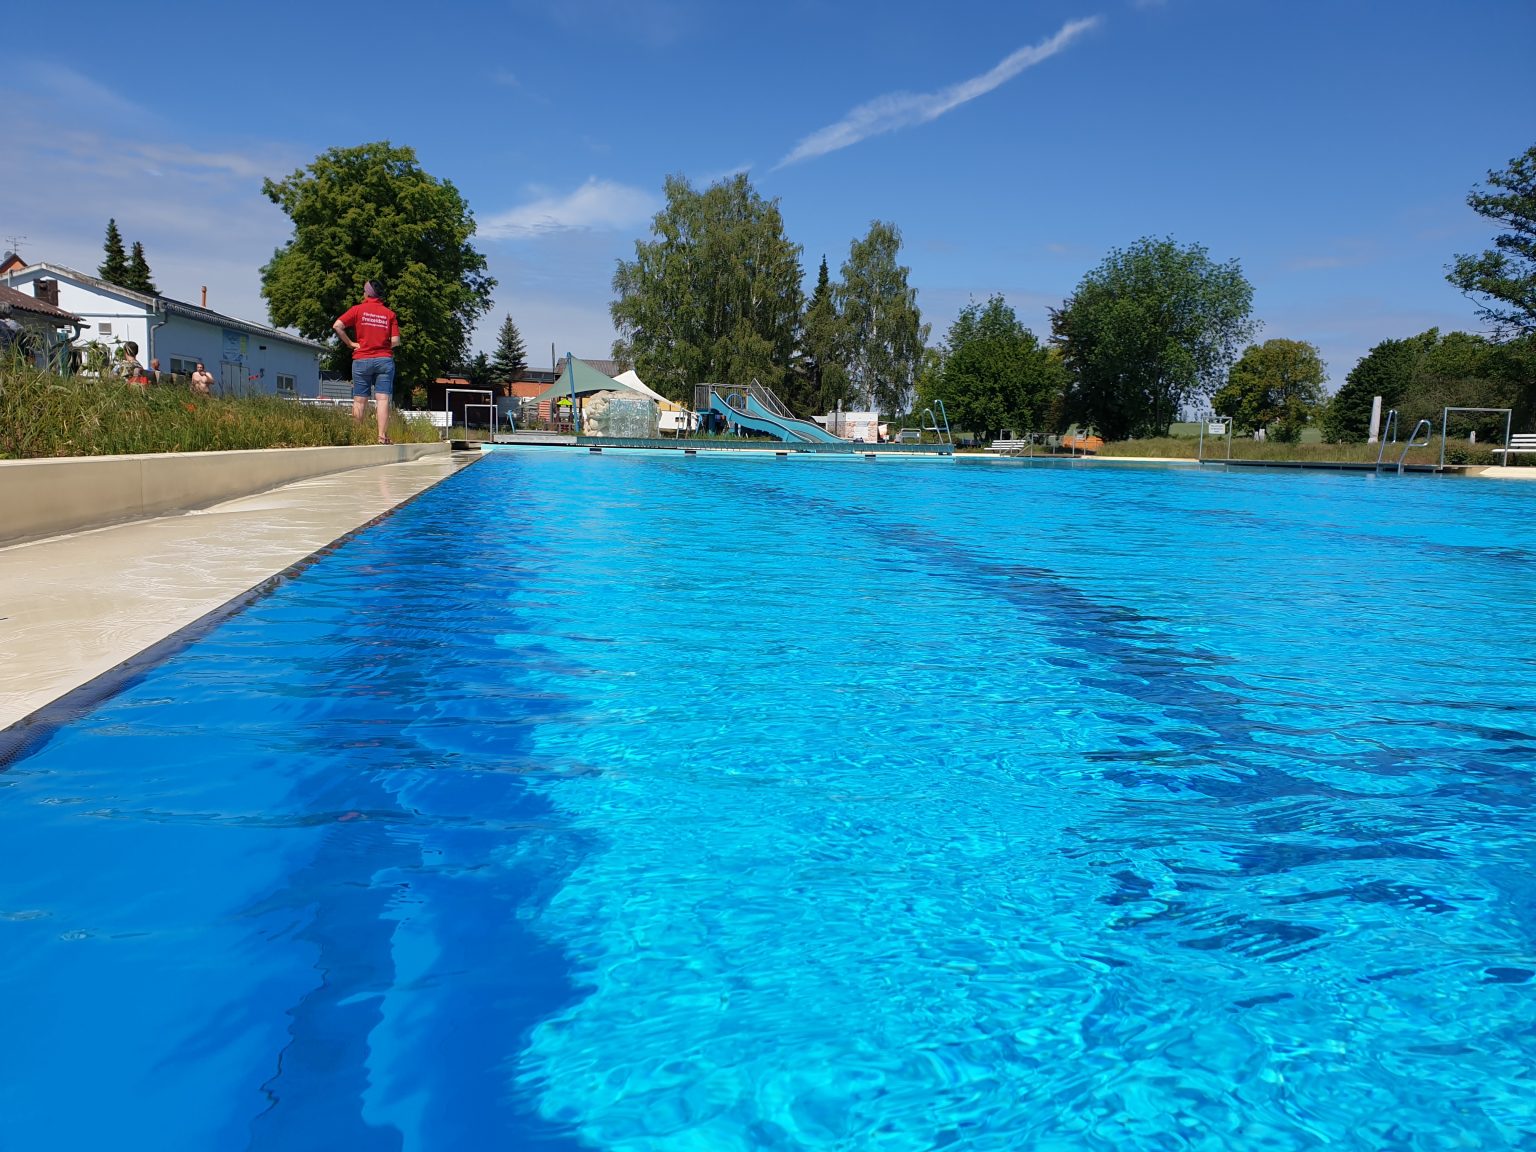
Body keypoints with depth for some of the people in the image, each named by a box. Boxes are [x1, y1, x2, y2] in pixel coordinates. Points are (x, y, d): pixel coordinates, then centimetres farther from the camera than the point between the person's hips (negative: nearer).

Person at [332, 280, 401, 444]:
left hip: (361, 360, 0)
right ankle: (382, 436, -10)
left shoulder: (358, 309, 2)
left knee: (359, 401, 5)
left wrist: (350, 343, 1)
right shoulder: (389, 314, 4)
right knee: (383, 399, -4)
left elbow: (337, 326, -9)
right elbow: (395, 341, -3)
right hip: (384, 360, 0)